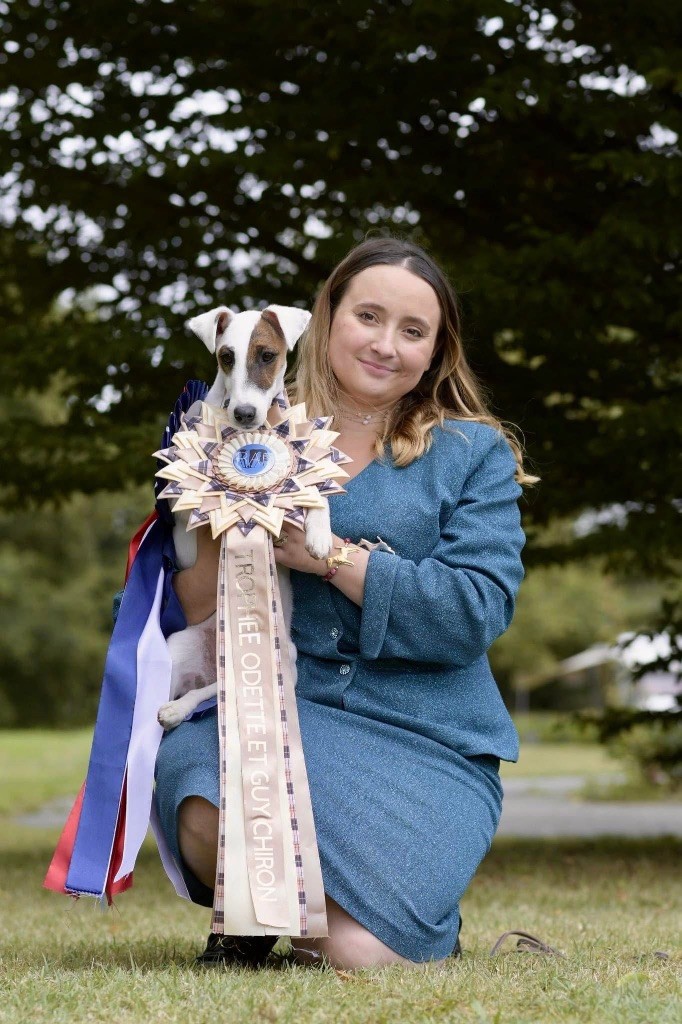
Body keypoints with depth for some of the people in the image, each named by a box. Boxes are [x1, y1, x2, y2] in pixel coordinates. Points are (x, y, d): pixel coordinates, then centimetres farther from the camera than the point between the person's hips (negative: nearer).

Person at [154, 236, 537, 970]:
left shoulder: (473, 455, 6)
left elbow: (479, 610, -9)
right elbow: (203, 619, 6)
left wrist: (333, 557, -15)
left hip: (425, 741, -1)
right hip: (272, 713, 1)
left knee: (360, 955, -23)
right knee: (206, 811, -34)